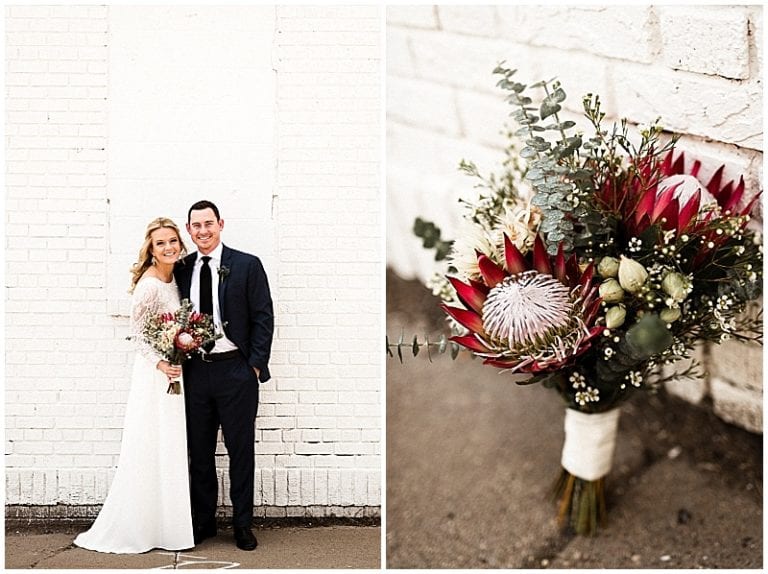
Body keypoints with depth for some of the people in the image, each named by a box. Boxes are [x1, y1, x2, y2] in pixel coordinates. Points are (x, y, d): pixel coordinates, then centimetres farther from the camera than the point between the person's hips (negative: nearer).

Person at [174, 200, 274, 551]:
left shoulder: (247, 265, -2)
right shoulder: (182, 269, 8)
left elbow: (263, 317, -3)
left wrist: (256, 365, -8)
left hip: (235, 370, -3)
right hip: (195, 371, 3)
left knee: (241, 450, 5)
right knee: (199, 452, 11)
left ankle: (242, 525, 17)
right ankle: (203, 522, 25)